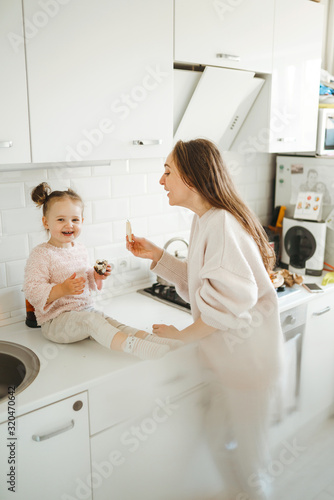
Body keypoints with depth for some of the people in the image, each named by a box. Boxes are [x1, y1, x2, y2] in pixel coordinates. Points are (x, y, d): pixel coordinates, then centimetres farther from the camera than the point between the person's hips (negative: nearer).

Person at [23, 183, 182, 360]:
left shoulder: (80, 249, 12)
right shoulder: (41, 254, -11)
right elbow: (32, 293, -18)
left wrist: (96, 276, 4)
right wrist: (62, 289, -31)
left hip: (85, 310, 8)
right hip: (55, 321, -7)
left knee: (114, 324, -16)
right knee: (90, 319, -33)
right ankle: (133, 346, -50)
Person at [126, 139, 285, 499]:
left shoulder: (221, 222, -24)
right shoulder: (204, 220, 7)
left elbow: (231, 296, -32)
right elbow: (196, 282, 14)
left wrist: (183, 334, -21)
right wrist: (156, 255, 6)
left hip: (249, 357, -9)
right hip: (232, 356, 9)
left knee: (246, 455, 11)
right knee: (222, 442, 24)